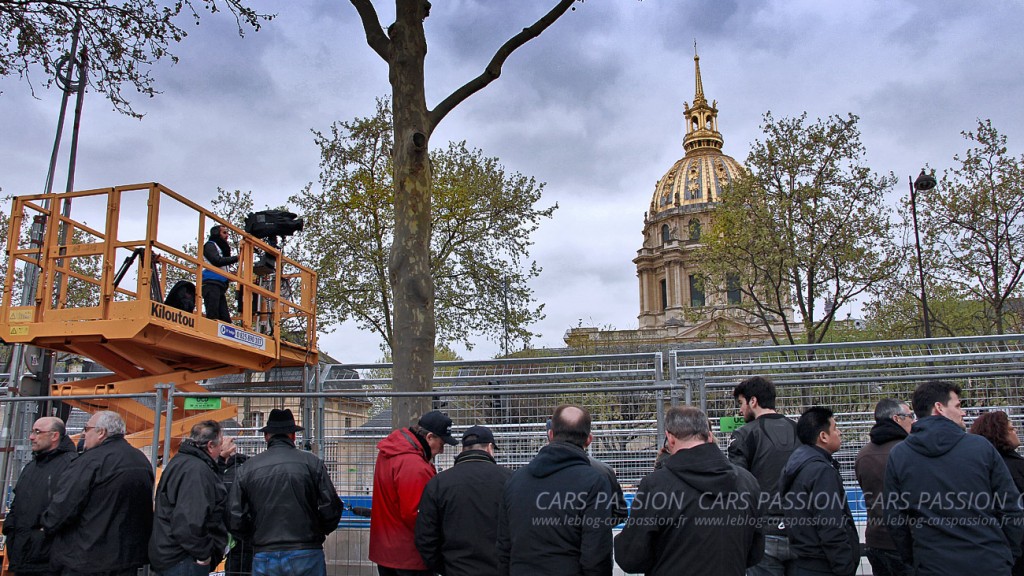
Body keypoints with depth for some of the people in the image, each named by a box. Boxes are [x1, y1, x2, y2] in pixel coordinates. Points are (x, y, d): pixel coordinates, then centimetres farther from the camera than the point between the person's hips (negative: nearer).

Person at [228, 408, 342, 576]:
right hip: (306, 555, -2)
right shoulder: (312, 463, -4)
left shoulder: (247, 468, 1)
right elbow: (331, 509, -7)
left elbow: (234, 520, 0)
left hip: (264, 558, 2)